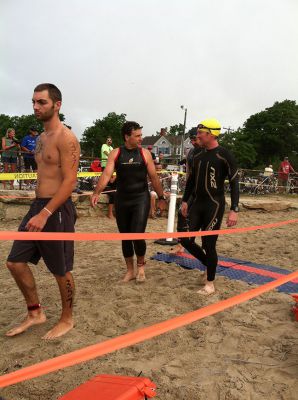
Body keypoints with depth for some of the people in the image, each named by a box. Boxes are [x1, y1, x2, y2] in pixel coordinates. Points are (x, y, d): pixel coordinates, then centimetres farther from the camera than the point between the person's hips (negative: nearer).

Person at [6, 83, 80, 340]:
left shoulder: (66, 138, -13)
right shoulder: (41, 138, 15)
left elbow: (70, 181, -20)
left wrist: (45, 214, -25)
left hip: (57, 210, -9)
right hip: (38, 206, 9)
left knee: (61, 270, 5)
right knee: (16, 262, 11)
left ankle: (67, 320, 27)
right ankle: (35, 313, 28)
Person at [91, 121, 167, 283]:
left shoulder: (145, 153, 0)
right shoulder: (115, 153, -1)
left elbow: (154, 177, 5)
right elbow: (107, 174, -12)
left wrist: (161, 197, 9)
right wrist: (96, 192, -27)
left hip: (141, 199, -2)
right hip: (121, 200, 2)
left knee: (137, 236, -11)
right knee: (125, 237, 10)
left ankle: (140, 265, 18)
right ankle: (130, 270, 28)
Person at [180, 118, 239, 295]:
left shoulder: (224, 155, -11)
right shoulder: (198, 156, 10)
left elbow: (234, 183, -12)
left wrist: (234, 210, -18)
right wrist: (185, 201, 15)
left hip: (214, 205, -7)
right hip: (197, 204, 7)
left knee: (208, 244, -3)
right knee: (185, 239, 4)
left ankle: (210, 284, 16)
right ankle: (209, 264, 29)